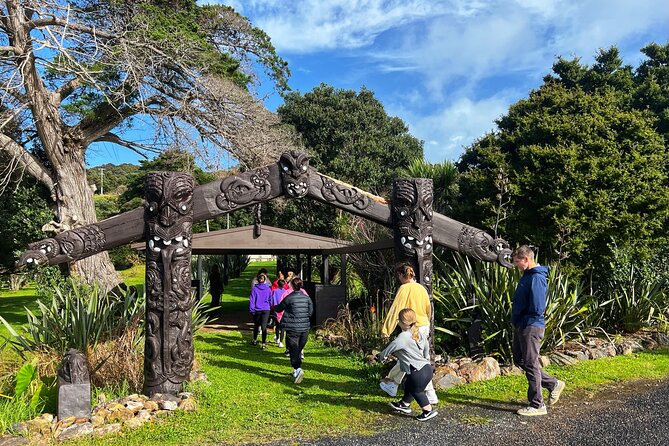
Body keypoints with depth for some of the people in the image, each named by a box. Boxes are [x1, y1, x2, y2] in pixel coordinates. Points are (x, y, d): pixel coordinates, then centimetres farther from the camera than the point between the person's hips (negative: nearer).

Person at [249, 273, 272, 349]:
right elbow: (270, 300, 9)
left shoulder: (254, 288, -5)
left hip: (257, 310, 0)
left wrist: (251, 310, 1)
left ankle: (254, 340, 34)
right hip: (266, 310, 0)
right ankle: (264, 343, -12)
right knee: (264, 326, -3)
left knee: (256, 325, 19)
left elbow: (251, 300, -5)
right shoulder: (268, 289, 0)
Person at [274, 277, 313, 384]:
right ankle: (295, 371, 28)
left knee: (293, 350, -4)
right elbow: (311, 312, 8)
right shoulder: (307, 298, 2)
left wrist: (274, 307, 27)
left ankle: (298, 369, -25)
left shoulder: (289, 298, -9)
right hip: (305, 328, 4)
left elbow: (279, 308, 5)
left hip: (292, 328, -4)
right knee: (299, 349, 18)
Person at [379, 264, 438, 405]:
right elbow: (428, 309, 17)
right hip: (425, 327, 7)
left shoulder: (404, 288, -14)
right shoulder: (421, 288, 7)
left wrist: (386, 330, -13)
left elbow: (395, 310, -16)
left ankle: (431, 395, 10)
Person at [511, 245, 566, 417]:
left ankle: (537, 405, 11)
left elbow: (536, 308, -25)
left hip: (531, 327, -10)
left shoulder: (537, 277, -19)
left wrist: (520, 313, -11)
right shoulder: (527, 275, 12)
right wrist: (516, 312, 5)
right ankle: (553, 384, 29)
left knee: (530, 364, -1)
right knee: (519, 359, 18)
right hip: (521, 325, 10)